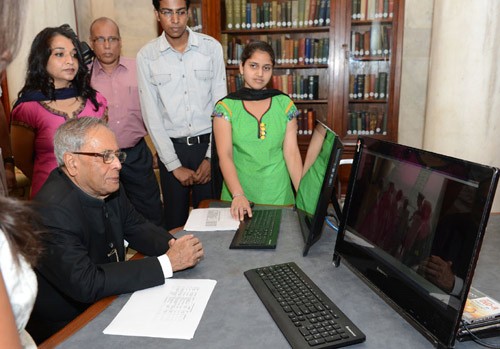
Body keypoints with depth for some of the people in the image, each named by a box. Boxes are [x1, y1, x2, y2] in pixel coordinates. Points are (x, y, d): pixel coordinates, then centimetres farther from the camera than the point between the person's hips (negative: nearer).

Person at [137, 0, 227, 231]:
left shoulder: (212, 47, -2)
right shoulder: (146, 56, -2)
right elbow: (151, 115, -3)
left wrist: (211, 156, -5)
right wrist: (174, 165, -6)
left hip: (207, 143, 0)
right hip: (171, 147, 0)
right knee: (175, 221, 11)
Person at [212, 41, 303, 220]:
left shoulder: (285, 105, 0)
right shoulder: (225, 107, -5)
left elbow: (292, 153, -3)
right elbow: (225, 155, -13)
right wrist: (238, 195, -26)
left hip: (278, 193, 1)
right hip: (240, 190, -1)